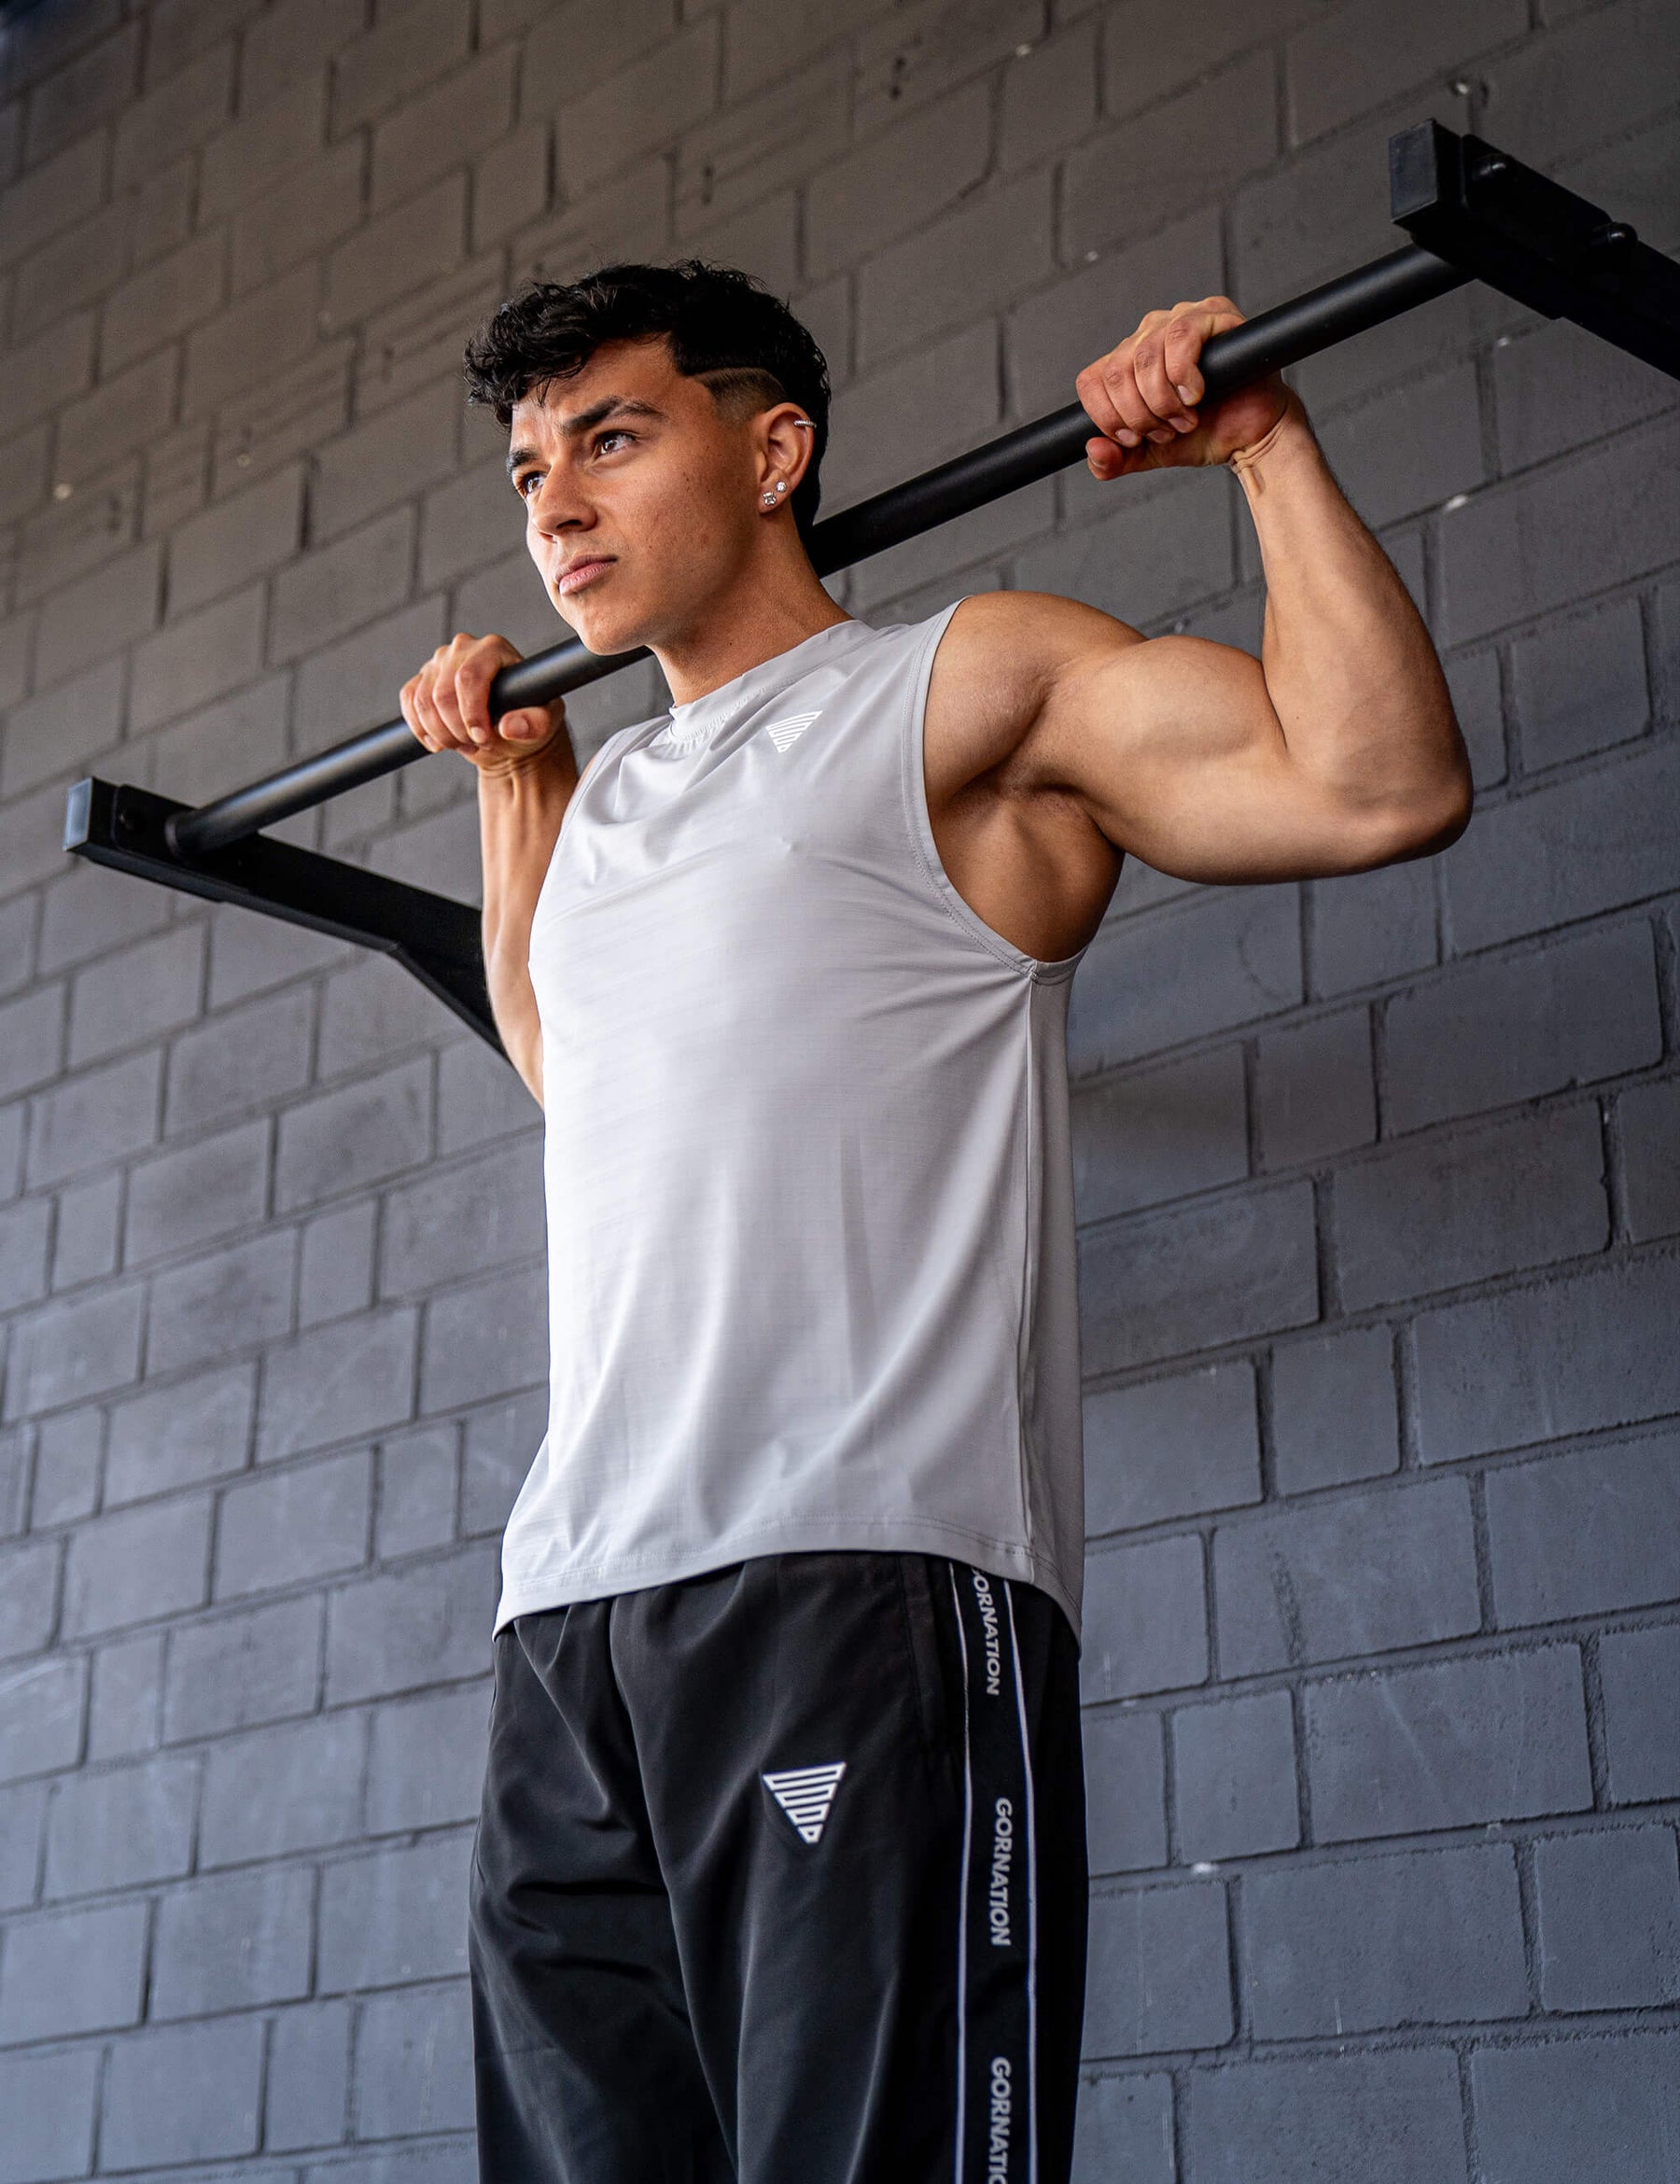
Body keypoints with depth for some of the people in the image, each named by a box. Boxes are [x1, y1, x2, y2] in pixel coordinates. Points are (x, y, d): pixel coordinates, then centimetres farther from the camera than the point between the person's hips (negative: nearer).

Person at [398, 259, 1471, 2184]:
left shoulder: (964, 692, 5)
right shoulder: (611, 795, 25)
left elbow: (1375, 779, -7)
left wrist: (1267, 444, -2)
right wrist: (510, 770, 42)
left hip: (863, 1579, -7)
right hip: (576, 1611, 7)